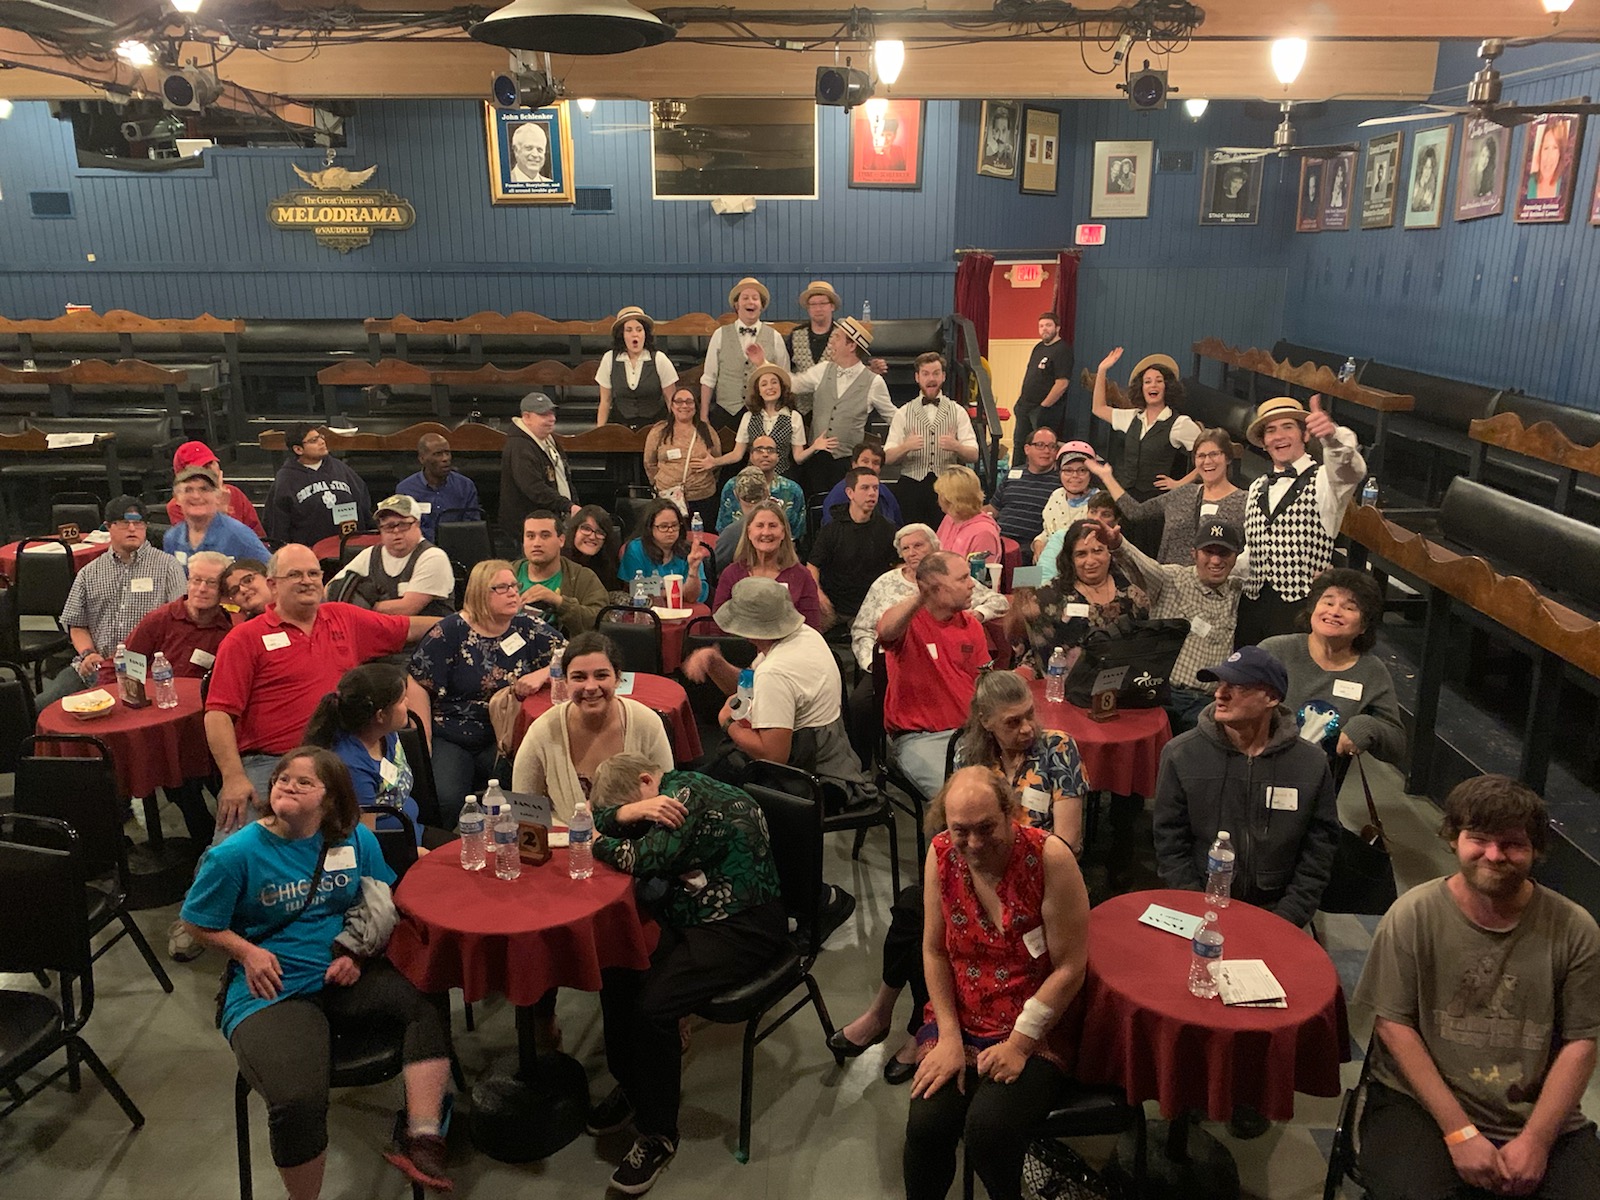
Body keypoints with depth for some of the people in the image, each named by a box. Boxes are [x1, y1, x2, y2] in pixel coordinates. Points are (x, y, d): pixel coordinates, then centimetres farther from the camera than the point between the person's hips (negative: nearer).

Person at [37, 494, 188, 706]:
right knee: (43, 704, -15)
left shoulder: (166, 566, 7)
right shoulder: (89, 574, 18)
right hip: (97, 665, 4)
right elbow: (77, 626, 20)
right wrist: (88, 653, -1)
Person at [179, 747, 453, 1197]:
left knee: (424, 1002, -26)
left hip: (346, 977, 3)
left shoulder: (356, 840, 3)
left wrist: (358, 955, -3)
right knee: (298, 1102, -28)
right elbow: (200, 922, 7)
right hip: (272, 990, -3)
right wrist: (248, 952, -8)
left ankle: (422, 1140, -19)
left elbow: (381, 905, 13)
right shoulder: (236, 854, -4)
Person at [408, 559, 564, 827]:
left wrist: (542, 674, -14)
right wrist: (423, 747, -9)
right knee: (446, 801, -28)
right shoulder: (450, 632, -2)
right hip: (449, 740, -2)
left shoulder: (529, 628, 6)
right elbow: (419, 686, -3)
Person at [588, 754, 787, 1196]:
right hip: (689, 912, 10)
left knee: (652, 1005, -23)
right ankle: (630, 1085, 14)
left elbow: (645, 859, -27)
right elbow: (599, 820, 7)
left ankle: (658, 1134, -4)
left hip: (741, 924, -9)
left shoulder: (687, 793, -19)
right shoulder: (660, 794, 9)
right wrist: (628, 814, -15)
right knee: (616, 965, -8)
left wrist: (599, 843, -7)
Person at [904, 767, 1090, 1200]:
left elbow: (1070, 968, -14)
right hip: (958, 1021, 3)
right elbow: (934, 952, 2)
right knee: (926, 1124, -20)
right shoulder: (941, 855, -6)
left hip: (1034, 1032, -3)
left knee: (988, 1129, -25)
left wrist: (1019, 1043, -14)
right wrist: (949, 1037, -5)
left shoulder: (1050, 857, -18)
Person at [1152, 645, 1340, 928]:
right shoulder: (1180, 754, -3)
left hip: (1274, 913, 2)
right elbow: (1170, 845, -1)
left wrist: (1286, 918, -4)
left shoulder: (1311, 765, 0)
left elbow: (1319, 851, 4)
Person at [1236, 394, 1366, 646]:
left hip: (1302, 606, -5)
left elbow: (1351, 469, -27)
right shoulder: (1256, 489, 17)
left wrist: (1332, 434, -46)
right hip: (1253, 604, 6)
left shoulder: (1326, 480, -2)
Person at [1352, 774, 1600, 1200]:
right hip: (1420, 1103, -2)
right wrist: (1459, 1131, -11)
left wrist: (1536, 1140, -8)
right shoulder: (1413, 916, -7)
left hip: (1541, 1116, 2)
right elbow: (1393, 1025, -6)